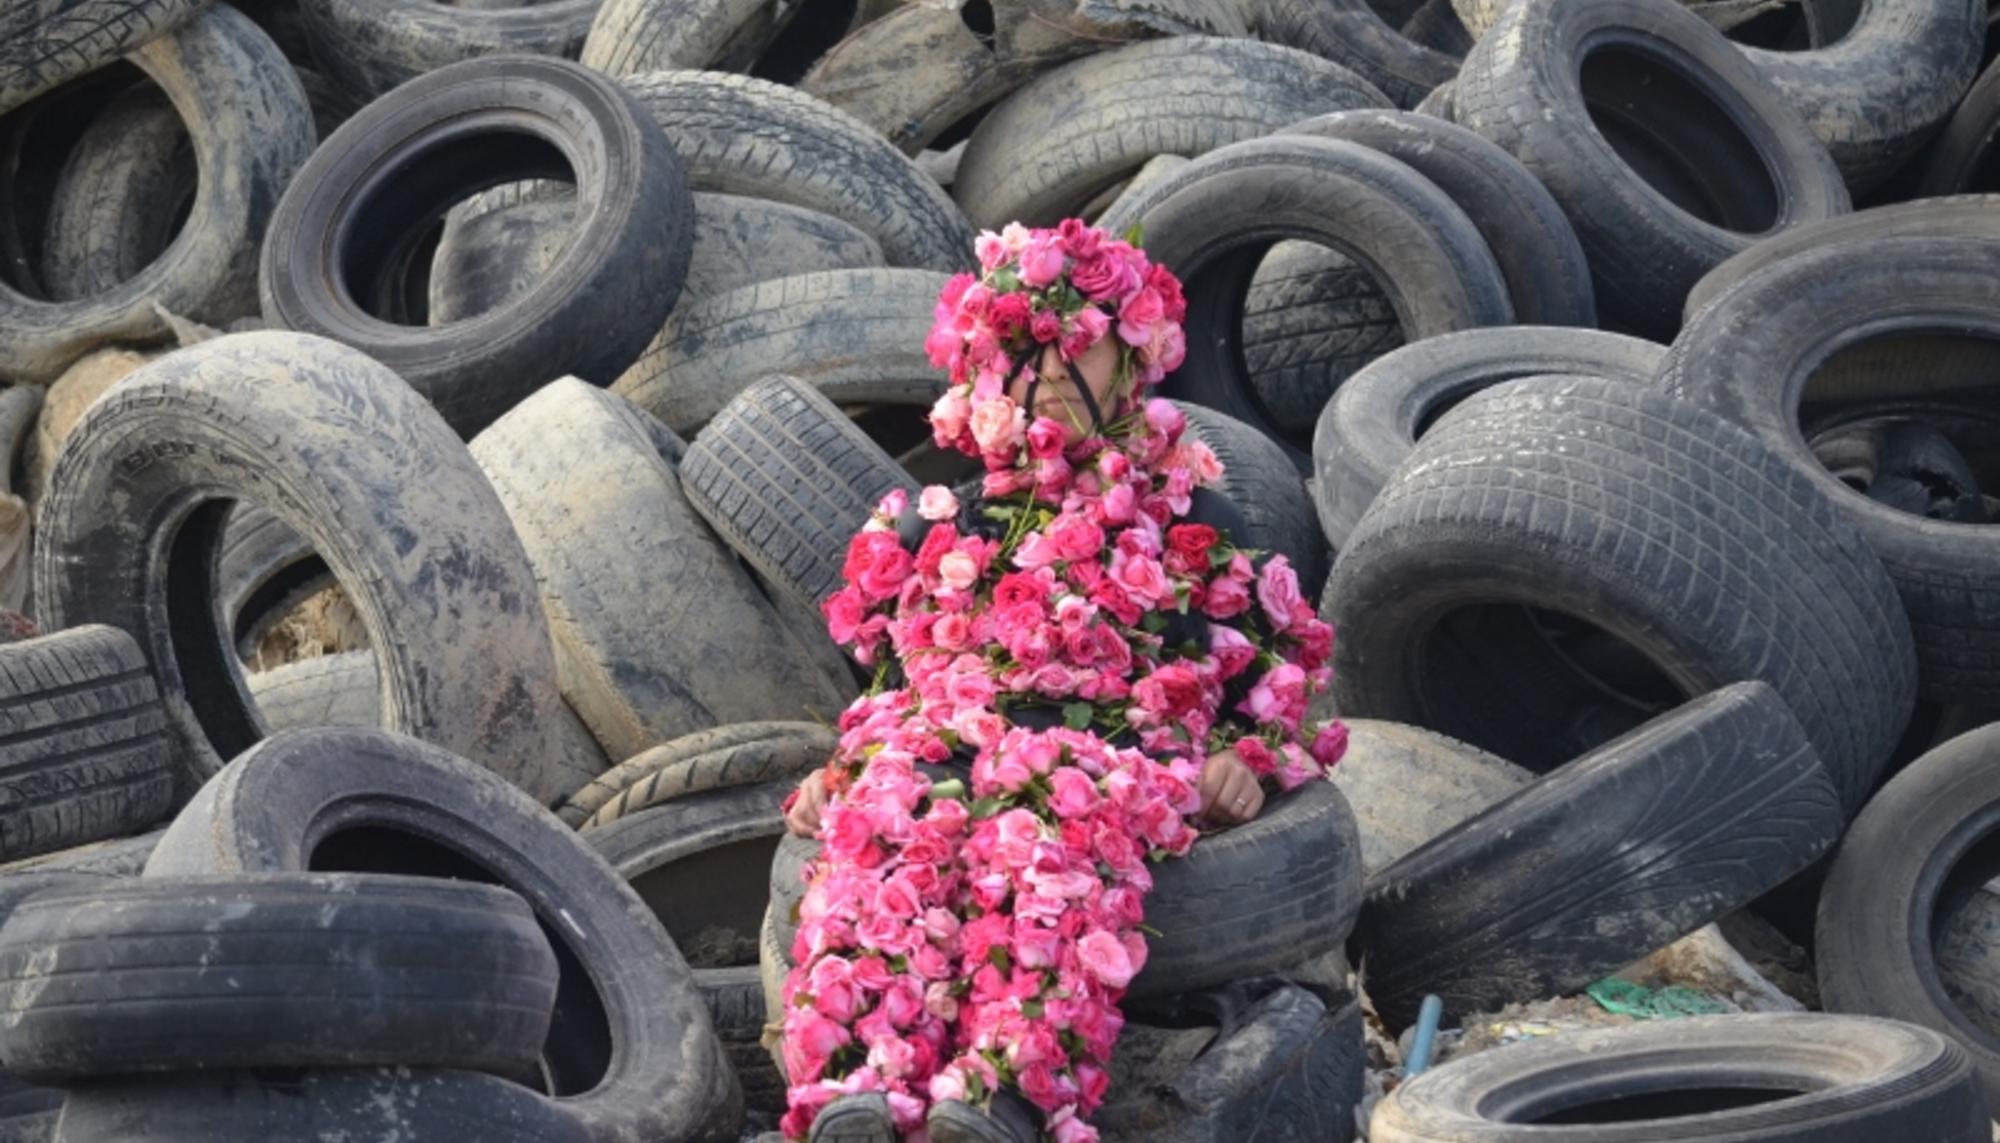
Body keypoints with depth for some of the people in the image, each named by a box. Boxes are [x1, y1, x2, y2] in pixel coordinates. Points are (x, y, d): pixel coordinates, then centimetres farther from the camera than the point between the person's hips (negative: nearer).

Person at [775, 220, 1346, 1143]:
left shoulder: (1184, 517, 22)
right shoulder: (938, 527, 29)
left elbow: (1260, 654, 18)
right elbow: (889, 667, 30)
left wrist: (1245, 755, -2)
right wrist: (836, 767, 12)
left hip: (1108, 746, -2)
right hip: (937, 742, 3)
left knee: (1050, 856, -42)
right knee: (883, 849, -36)